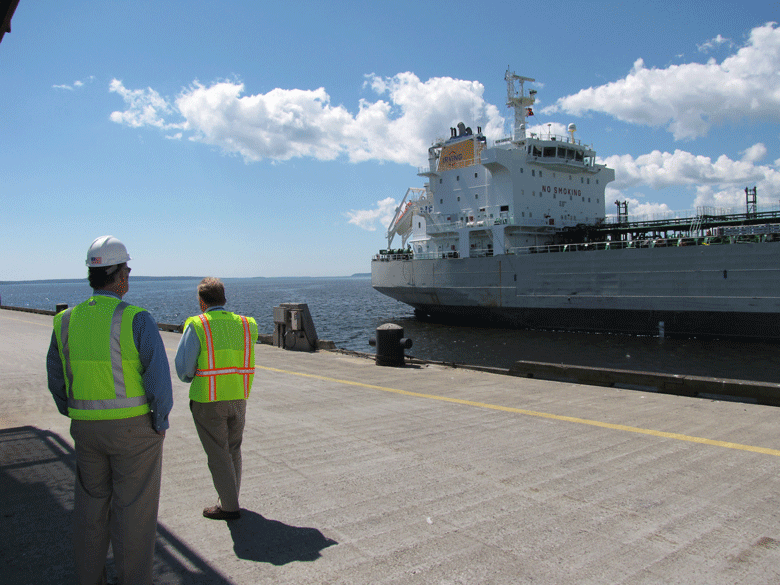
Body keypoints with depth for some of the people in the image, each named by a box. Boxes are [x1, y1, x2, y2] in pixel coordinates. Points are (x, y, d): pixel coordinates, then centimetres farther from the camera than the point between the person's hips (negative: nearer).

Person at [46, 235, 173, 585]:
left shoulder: (67, 321, 0)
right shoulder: (137, 320, -18)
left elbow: (56, 380, 9)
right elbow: (160, 379, -21)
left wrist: (76, 418, 20)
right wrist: (160, 423, -6)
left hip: (87, 428, 5)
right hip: (135, 428, -5)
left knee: (91, 504, 20)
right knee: (133, 510, 7)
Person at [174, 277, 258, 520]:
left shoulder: (197, 326, -11)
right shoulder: (245, 325, 4)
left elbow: (183, 366, -11)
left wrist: (191, 379, 9)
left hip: (208, 400, -5)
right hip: (238, 398, 5)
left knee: (218, 454, 7)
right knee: (233, 450, 20)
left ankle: (229, 507, 14)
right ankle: (230, 498, 32)